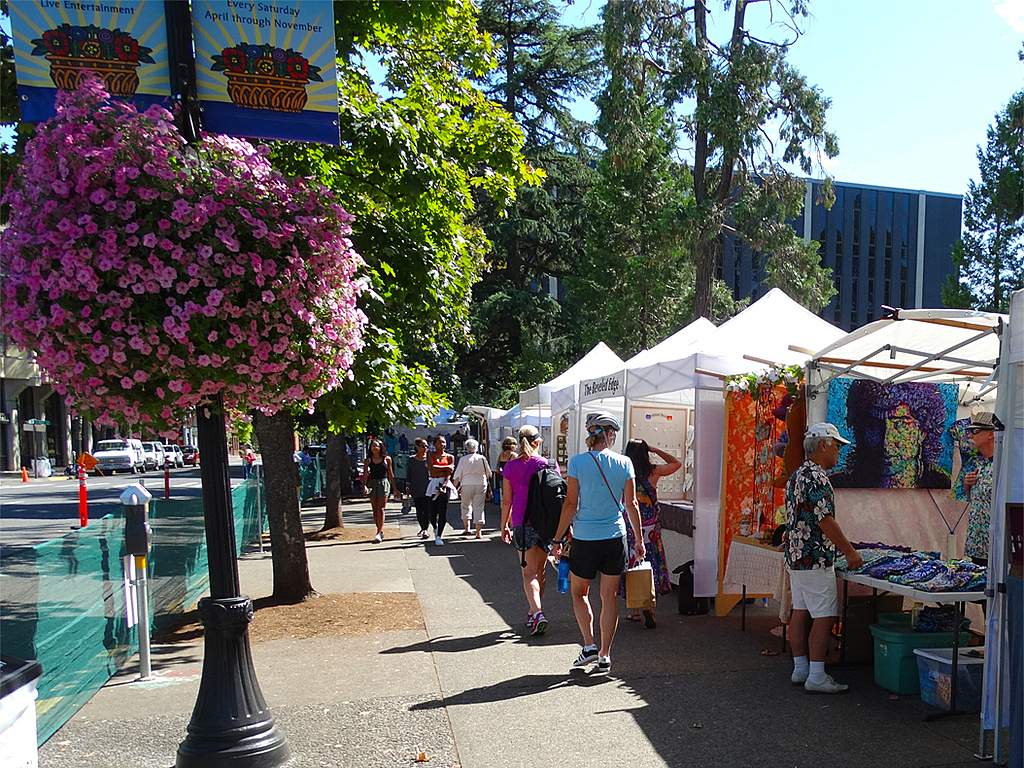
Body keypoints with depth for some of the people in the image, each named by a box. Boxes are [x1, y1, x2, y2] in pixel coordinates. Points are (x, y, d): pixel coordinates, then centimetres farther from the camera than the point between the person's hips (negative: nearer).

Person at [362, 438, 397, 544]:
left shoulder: (387, 459, 3)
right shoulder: (368, 460, 5)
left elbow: (390, 474, 10)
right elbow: (365, 474, -2)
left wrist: (395, 488, 12)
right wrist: (364, 486, -19)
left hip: (384, 483, -2)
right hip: (372, 484, 3)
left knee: (380, 509, -12)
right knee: (375, 510, 7)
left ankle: (379, 533, -16)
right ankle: (381, 531, 21)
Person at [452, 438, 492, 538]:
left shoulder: (463, 459, -2)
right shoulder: (482, 458, 3)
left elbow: (457, 476, -2)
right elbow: (488, 473, 13)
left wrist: (454, 487, 10)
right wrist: (486, 481, 33)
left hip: (467, 485, -1)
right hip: (481, 485, 1)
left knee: (466, 506, 17)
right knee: (479, 508, 4)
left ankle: (467, 528, 10)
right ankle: (479, 532, 2)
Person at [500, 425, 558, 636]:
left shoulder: (510, 466, -1)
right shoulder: (549, 464, -1)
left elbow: (506, 501, 2)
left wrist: (504, 525, 13)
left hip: (521, 523, -1)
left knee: (529, 572, 0)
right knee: (540, 570, 16)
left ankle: (536, 612, -19)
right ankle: (533, 613, 28)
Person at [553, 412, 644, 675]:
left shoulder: (577, 462, -9)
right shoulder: (624, 463, -2)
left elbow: (571, 504, -9)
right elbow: (631, 504, 1)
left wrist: (558, 538, 0)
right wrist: (639, 540, 10)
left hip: (585, 538, -2)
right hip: (615, 538, 2)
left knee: (578, 592, 17)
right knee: (609, 596, 11)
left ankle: (589, 645, 8)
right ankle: (604, 656, 16)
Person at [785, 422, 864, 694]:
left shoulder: (796, 476, 14)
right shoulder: (816, 478, -17)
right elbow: (825, 521, -21)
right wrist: (850, 551, -12)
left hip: (795, 556, 10)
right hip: (815, 559, -10)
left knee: (801, 613, 12)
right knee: (824, 617, -5)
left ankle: (800, 670, 18)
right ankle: (816, 677, -2)